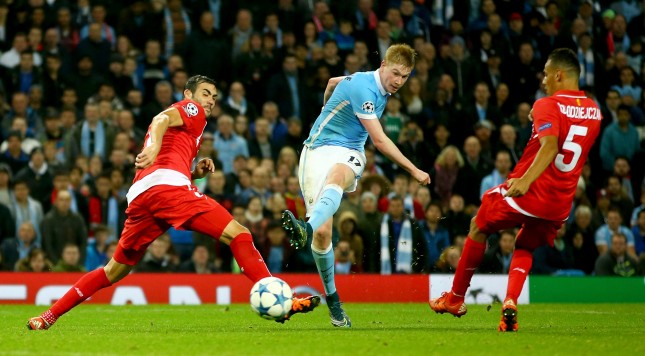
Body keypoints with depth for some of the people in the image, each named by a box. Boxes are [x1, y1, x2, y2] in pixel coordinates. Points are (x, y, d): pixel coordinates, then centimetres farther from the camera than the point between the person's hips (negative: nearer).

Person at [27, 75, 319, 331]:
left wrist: (196, 172, 21)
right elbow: (163, 119, -9)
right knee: (238, 234, -13)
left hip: (139, 194, 8)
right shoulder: (191, 109, 14)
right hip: (167, 185, -8)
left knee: (115, 271, 18)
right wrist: (154, 147, -29)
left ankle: (49, 316, 17)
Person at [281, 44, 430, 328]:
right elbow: (380, 141, -17)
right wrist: (414, 171, -12)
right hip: (318, 150, -5)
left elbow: (333, 82, 31)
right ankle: (332, 299, 6)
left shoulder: (380, 88, 11)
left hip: (349, 154, 5)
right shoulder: (364, 88, -16)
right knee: (323, 233, -13)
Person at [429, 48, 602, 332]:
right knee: (524, 250, 24)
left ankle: (455, 299, 26)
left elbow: (550, 147, -29)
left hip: (527, 193, -5)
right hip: (561, 204, 6)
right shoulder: (594, 111, 8)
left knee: (478, 226, 19)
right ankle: (510, 303, -4)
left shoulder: (547, 106, -13)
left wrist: (525, 180, -38)